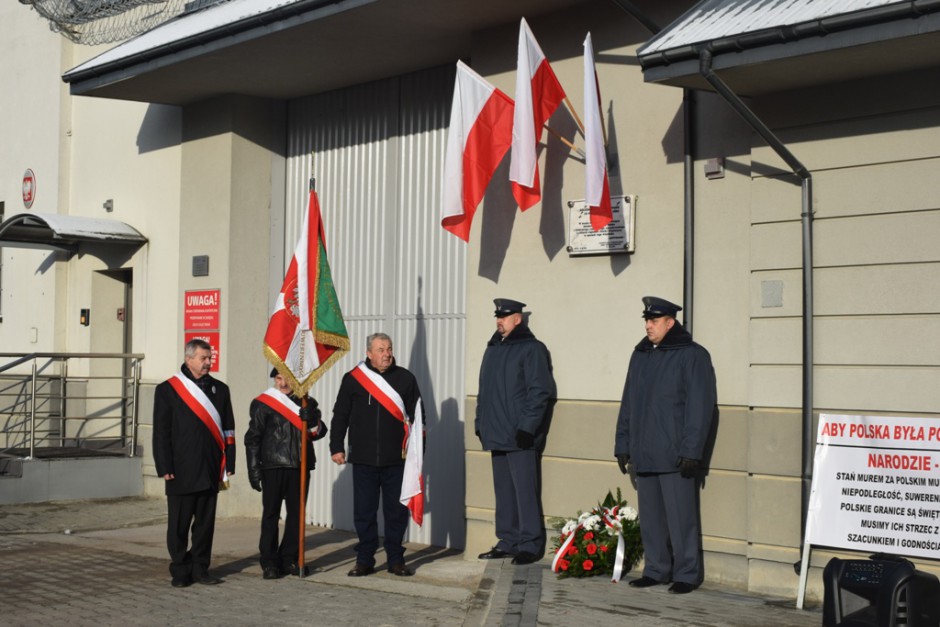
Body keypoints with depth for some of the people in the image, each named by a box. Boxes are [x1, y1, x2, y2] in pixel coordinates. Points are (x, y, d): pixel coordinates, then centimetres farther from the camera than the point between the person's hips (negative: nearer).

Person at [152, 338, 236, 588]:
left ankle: (201, 569, 18)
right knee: (179, 524, 3)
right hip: (181, 471, -3)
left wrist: (228, 466, 5)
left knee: (205, 522, 8)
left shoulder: (220, 389, 10)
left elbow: (228, 431, 11)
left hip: (210, 471, 3)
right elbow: (161, 433, -2)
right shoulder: (167, 390, 0)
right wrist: (165, 469, -7)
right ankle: (180, 571, 13)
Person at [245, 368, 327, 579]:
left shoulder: (307, 404, 13)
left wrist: (313, 421, -16)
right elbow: (252, 438, 1)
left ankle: (289, 559, 17)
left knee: (296, 513, 7)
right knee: (271, 514, 0)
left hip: (300, 466, 3)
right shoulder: (262, 404, 3)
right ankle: (269, 563, 5)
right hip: (273, 467, -3)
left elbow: (319, 432, 7)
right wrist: (254, 470, -5)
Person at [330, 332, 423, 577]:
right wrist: (337, 447, 4)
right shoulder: (353, 379, 4)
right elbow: (340, 415, 9)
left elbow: (416, 415, 10)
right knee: (364, 511, 3)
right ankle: (364, 560, 13)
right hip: (363, 459, 0)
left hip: (396, 459, 0)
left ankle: (396, 560, 16)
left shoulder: (405, 378, 6)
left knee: (396, 511, 5)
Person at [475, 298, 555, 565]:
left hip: (521, 436, -8)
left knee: (525, 490, -6)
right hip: (497, 434, 8)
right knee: (503, 491, 11)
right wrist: (481, 423, 16)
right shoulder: (493, 349, 17)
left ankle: (530, 545, -1)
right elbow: (484, 390, 22)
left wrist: (527, 427, -18)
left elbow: (540, 391, -13)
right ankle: (508, 542, 18)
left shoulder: (532, 349, -7)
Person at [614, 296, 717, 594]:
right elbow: (628, 403, 19)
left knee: (680, 516, -3)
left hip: (674, 454, -6)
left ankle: (686, 574, 6)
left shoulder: (692, 355, -5)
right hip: (644, 453, 7)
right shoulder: (640, 355, 15)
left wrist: (691, 450, -14)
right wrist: (623, 444, 15)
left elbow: (700, 406, -10)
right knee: (650, 516, 10)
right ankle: (656, 570, 20)